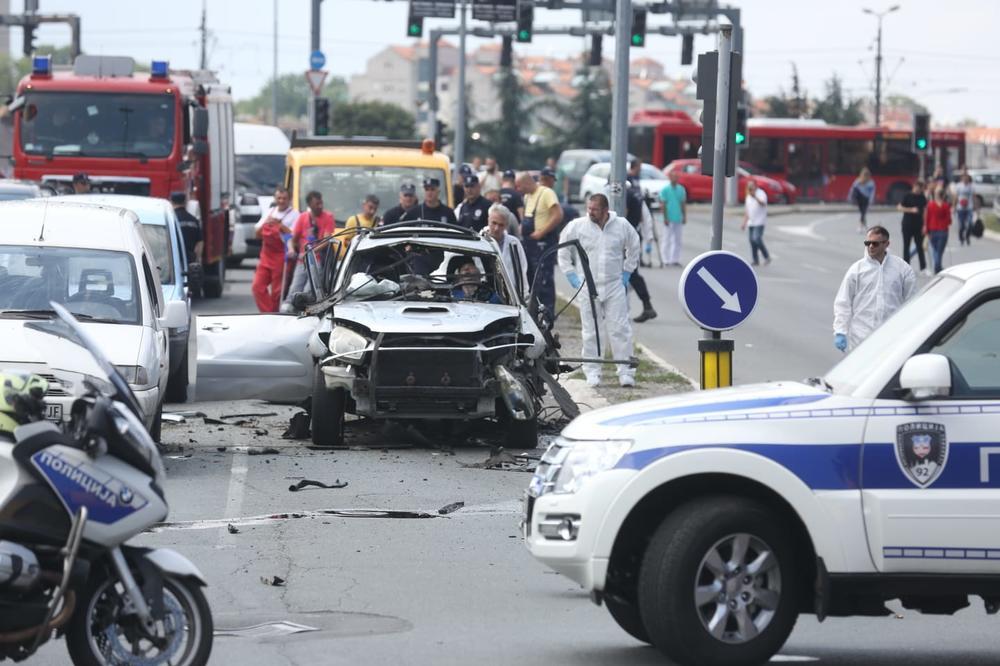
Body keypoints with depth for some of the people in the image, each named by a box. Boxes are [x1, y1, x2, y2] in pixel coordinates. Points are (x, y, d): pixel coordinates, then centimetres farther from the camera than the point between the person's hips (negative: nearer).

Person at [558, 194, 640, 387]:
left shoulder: (622, 226, 0)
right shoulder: (577, 227, -3)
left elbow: (633, 248, 17)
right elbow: (563, 252, 8)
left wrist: (626, 273, 10)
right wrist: (572, 276, 2)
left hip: (615, 286, 0)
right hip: (588, 287, 0)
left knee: (620, 329, -3)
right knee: (590, 332, 3)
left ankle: (626, 371, 0)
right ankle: (592, 372, 10)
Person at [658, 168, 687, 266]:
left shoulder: (681, 189, 9)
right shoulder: (665, 189, -4)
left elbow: (683, 204, 14)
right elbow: (663, 204, -5)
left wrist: (684, 217, 10)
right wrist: (665, 218, -10)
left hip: (678, 219, 5)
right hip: (669, 219, -5)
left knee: (678, 240, 6)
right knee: (667, 240, -2)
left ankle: (675, 260, 14)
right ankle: (666, 260, 3)